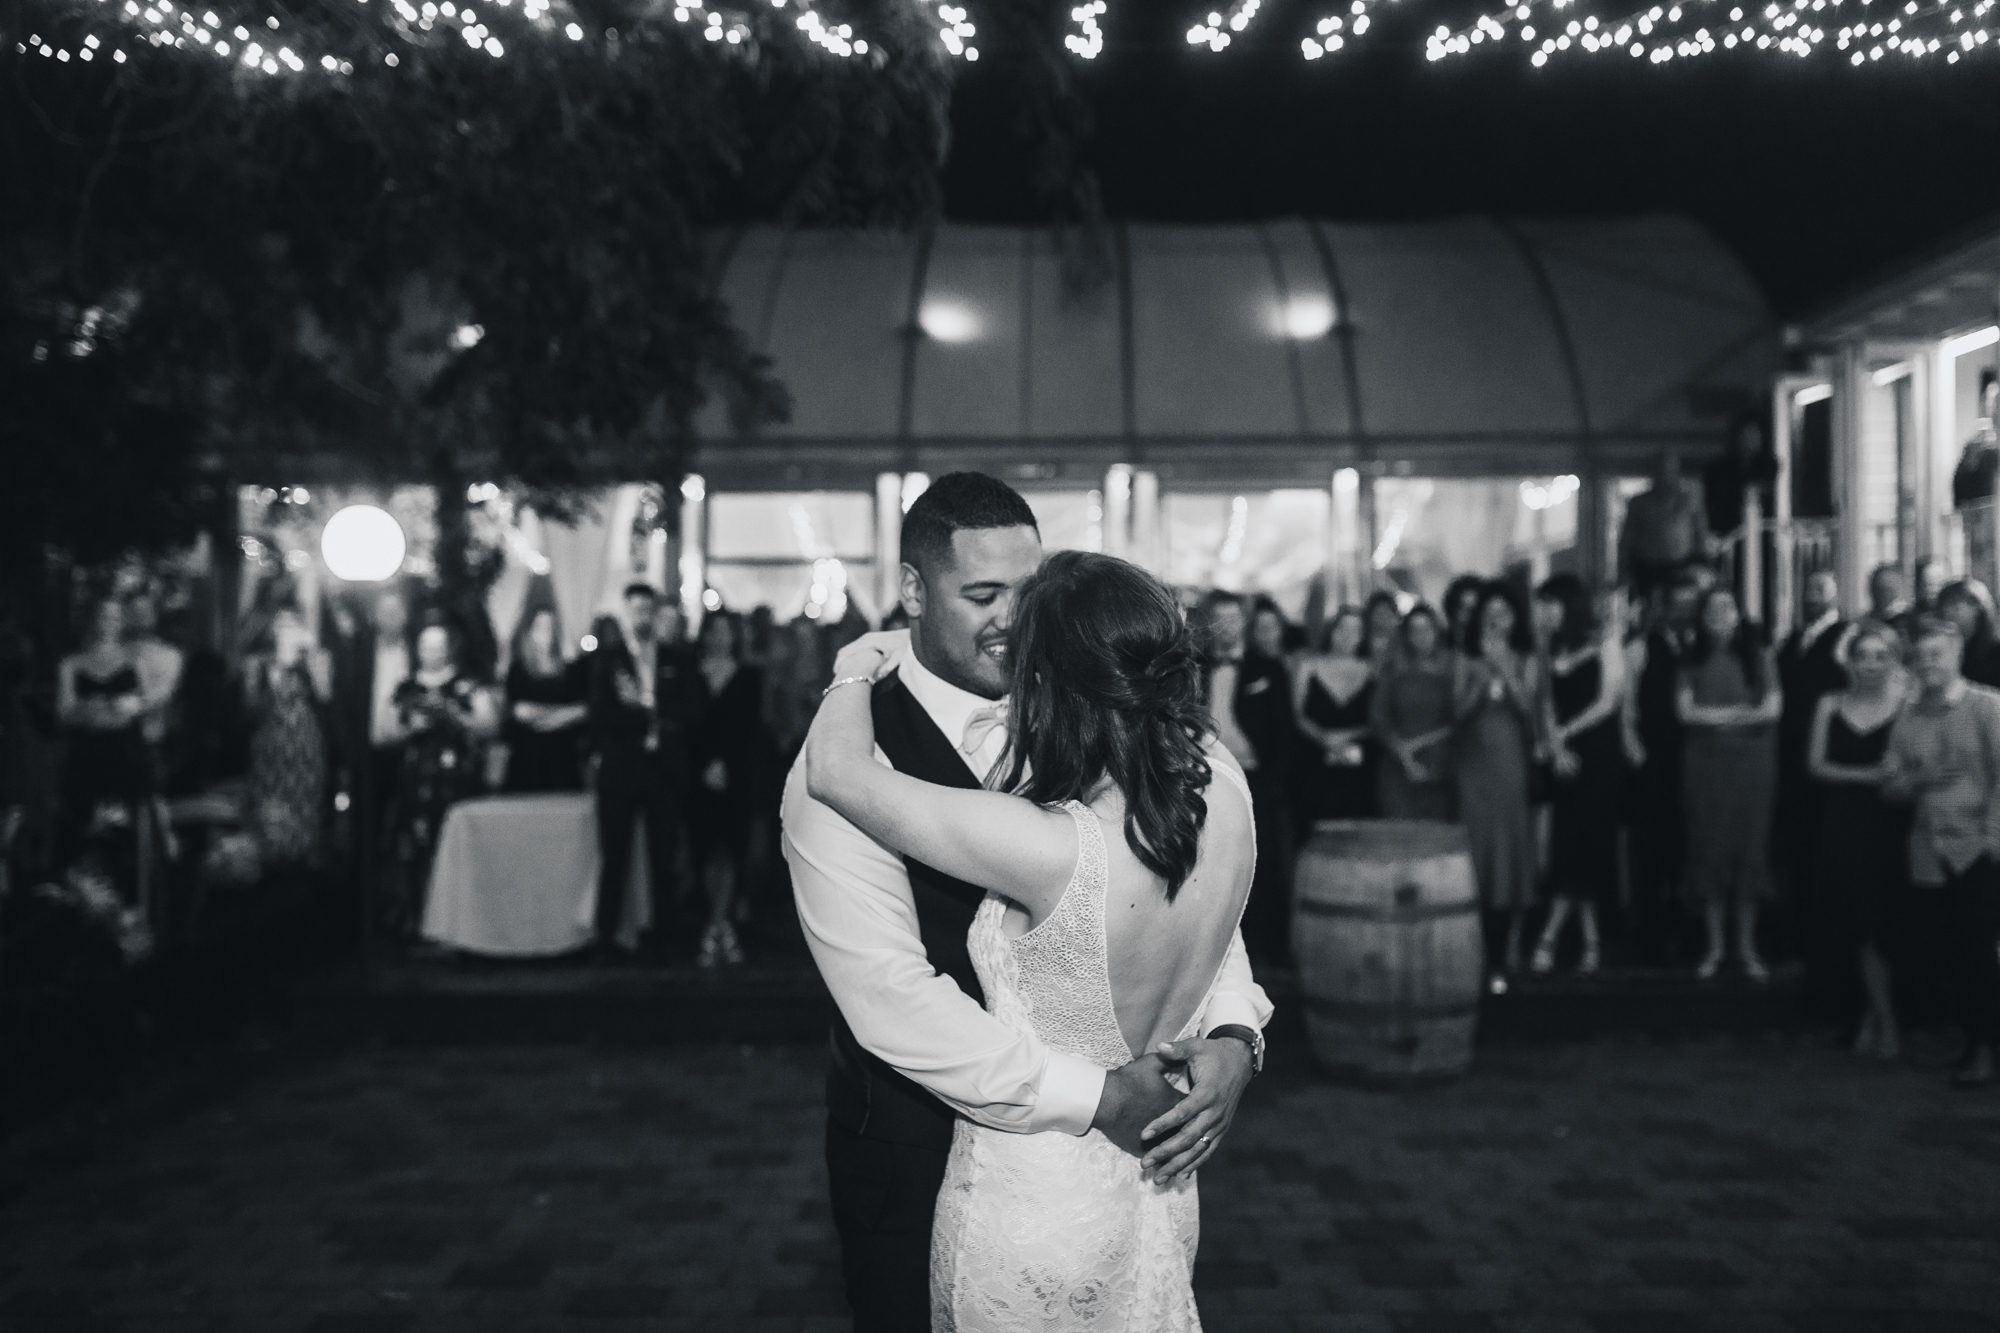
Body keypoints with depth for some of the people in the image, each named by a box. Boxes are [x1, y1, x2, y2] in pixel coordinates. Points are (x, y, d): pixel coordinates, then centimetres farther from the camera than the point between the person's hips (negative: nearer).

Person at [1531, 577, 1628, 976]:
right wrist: (1556, 746, -6)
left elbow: (1608, 701, -8)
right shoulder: (1555, 647, 12)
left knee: (1581, 844, -8)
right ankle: (1590, 941, 6)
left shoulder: (1603, 641, -3)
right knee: (1570, 847, 1)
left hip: (1599, 756, -5)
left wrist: (1564, 733, -4)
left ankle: (1549, 939, -10)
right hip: (1565, 758, 5)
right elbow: (1549, 702, 9)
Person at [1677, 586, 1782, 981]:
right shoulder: (1692, 659, 8)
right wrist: (1741, 712, -7)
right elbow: (1686, 711, -3)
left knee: (1749, 846, 1)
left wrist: (1715, 715, -6)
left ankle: (1747, 946, 9)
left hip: (1751, 761, 0)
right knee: (1709, 847, 1)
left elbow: (1772, 708, -4)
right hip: (1705, 761, 0)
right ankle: (1715, 945, 8)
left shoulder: (1757, 654, 6)